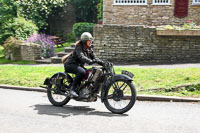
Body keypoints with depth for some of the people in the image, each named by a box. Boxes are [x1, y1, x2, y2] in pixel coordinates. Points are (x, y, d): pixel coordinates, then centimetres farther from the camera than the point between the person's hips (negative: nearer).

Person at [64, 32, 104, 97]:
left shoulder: (89, 49, 9)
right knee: (82, 72, -36)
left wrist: (102, 63, -14)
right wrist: (90, 61, -52)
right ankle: (72, 89, -30)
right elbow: (82, 57, -35)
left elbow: (94, 57, 3)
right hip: (70, 64, -8)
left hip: (79, 65, 9)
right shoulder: (79, 47, -17)